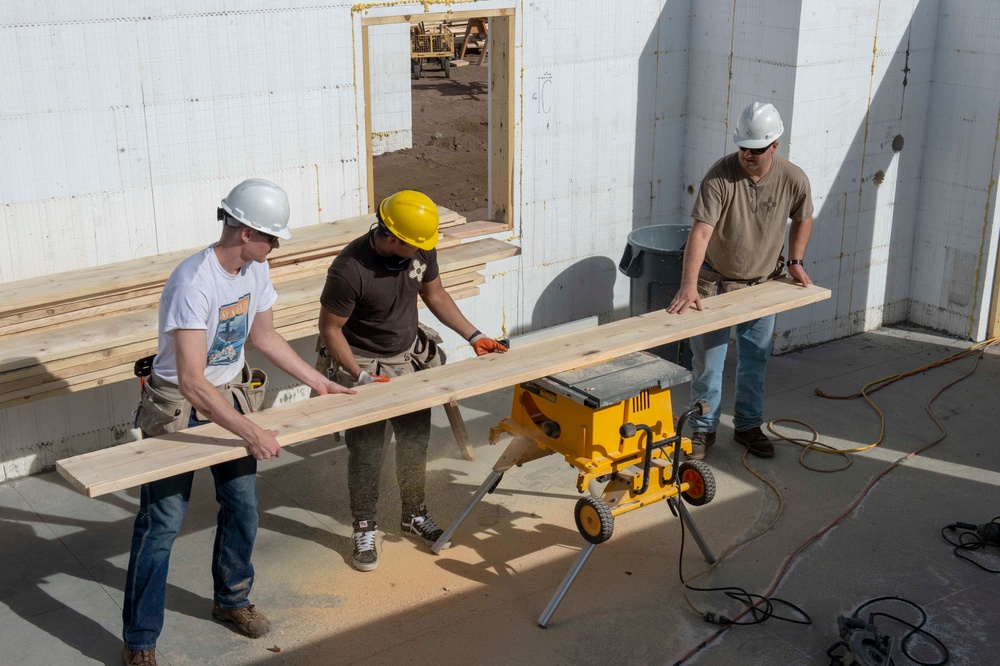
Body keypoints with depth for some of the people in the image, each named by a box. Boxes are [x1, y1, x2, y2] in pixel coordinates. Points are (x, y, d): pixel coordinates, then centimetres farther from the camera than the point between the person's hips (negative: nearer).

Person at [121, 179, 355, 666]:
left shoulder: (255, 270, -5)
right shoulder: (193, 283, -31)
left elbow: (264, 336, 12)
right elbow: (191, 380, -36)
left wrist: (320, 383, 12)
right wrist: (252, 434, -37)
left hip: (231, 397, 7)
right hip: (178, 409, -7)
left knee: (242, 508, 13)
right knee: (161, 523, -2)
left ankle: (231, 600, 37)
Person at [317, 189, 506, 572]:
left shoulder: (421, 250, -13)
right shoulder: (349, 271, -30)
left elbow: (435, 296, 5)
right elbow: (330, 329, -19)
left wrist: (475, 337, 2)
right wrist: (361, 377, -24)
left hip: (410, 358, 6)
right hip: (363, 365, -5)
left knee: (415, 442, 14)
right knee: (366, 452, 3)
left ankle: (414, 515, 35)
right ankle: (364, 530, 22)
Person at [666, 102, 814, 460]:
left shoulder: (793, 179, -14)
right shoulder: (720, 176, -25)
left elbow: (802, 219, 8)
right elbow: (700, 232, -33)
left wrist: (795, 261, 1)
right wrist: (688, 287, -42)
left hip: (762, 282, 3)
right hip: (715, 280, -3)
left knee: (755, 360, 13)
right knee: (707, 360, 4)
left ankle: (749, 426, 30)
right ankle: (703, 429, 19)